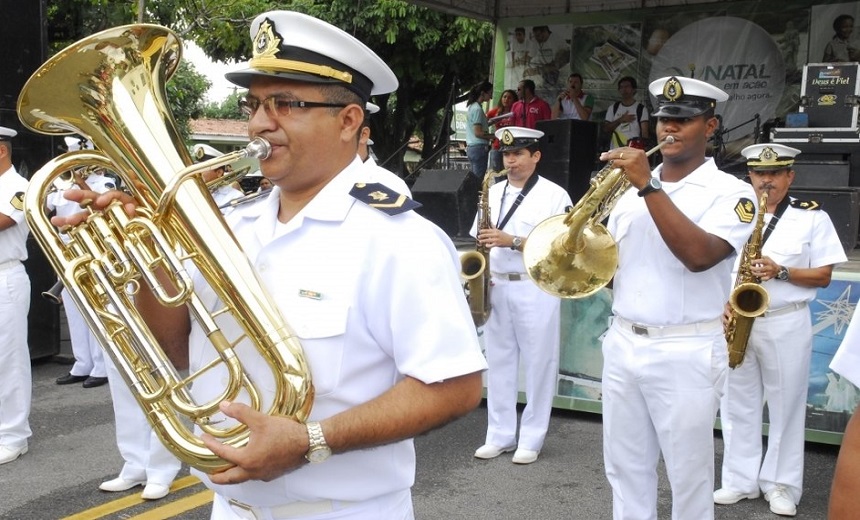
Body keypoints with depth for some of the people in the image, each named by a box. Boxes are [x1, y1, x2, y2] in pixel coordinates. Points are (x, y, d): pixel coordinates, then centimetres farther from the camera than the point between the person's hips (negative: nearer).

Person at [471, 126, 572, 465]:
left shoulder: (554, 195, -5)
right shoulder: (493, 192, 12)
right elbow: (481, 238, 17)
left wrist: (512, 241, -21)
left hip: (536, 290, -5)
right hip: (495, 288, 5)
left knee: (538, 365, 2)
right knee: (499, 363, 10)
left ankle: (531, 439, 13)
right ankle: (499, 435, 20)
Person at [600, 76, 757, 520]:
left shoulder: (730, 192, -6)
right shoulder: (633, 190, 12)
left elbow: (699, 255, -24)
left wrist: (648, 186, -25)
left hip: (686, 351, -5)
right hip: (622, 344, 6)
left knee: (688, 474, 6)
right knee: (625, 469, 13)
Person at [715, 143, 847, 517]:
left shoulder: (812, 217, -1)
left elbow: (823, 276, -2)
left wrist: (781, 271, -18)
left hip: (786, 325, -2)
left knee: (785, 406, 5)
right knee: (738, 404, 9)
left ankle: (782, 485, 18)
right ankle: (740, 480, 20)